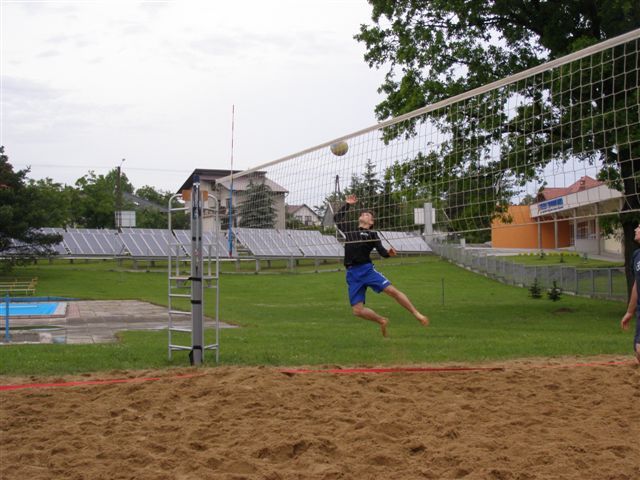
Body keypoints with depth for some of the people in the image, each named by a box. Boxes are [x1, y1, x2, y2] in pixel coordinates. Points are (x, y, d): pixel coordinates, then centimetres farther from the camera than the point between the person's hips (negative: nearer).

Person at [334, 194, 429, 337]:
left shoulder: (372, 234, 9)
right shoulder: (350, 228, 20)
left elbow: (382, 252, -1)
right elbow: (337, 218, 27)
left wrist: (389, 253, -22)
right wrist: (348, 204, 23)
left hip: (366, 269, -3)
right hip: (352, 274, 3)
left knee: (391, 290, -19)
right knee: (357, 310, -7)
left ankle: (417, 314, -5)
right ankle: (382, 321, 16)